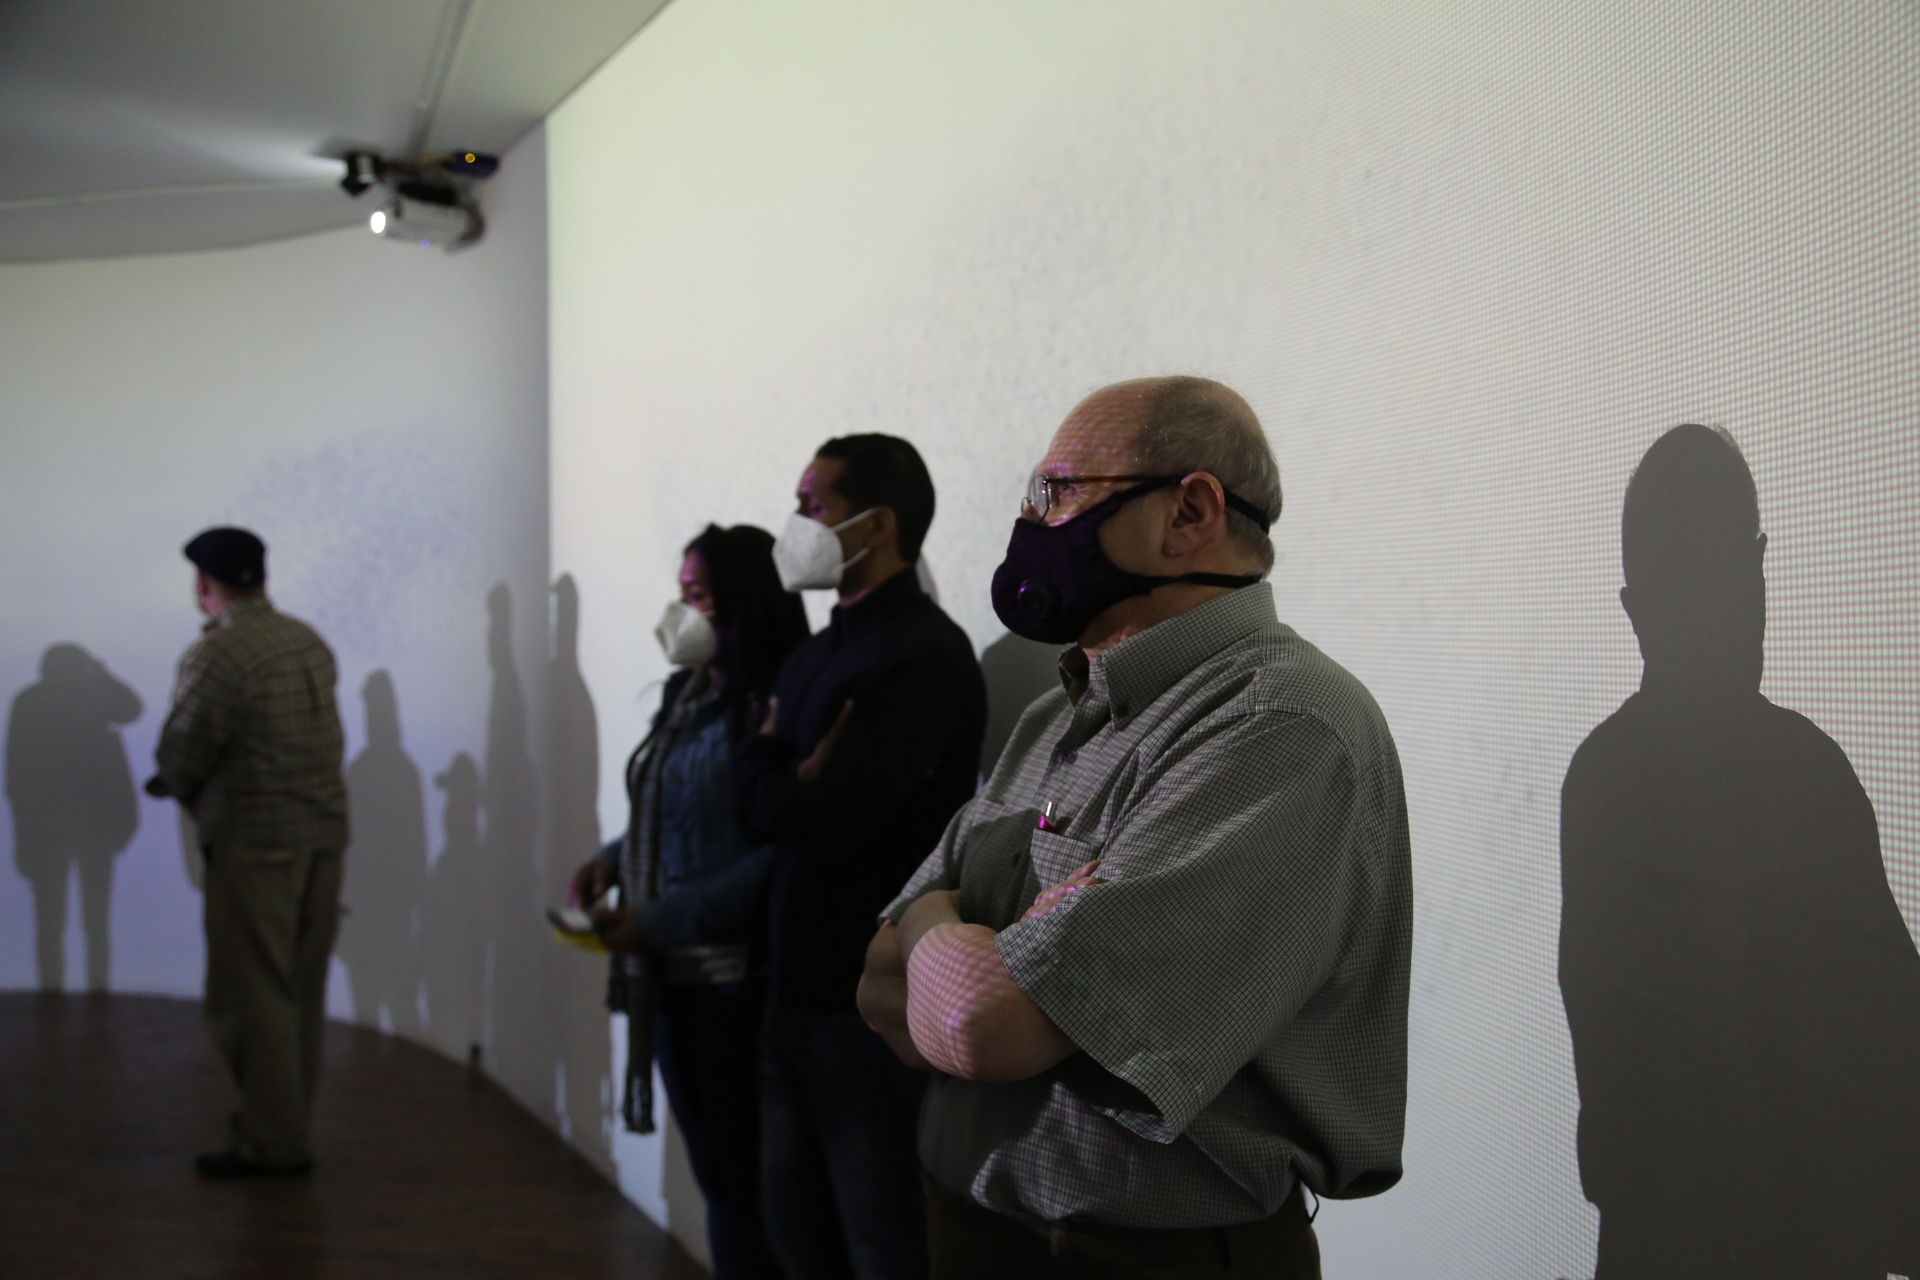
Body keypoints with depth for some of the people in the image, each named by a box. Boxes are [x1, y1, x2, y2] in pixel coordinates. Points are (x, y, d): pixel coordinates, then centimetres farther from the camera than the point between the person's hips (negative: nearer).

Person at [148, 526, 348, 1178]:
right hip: (325, 832, 7)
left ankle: (272, 1141, 6)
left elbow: (179, 757, -13)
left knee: (252, 994, 1)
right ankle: (289, 1116, 27)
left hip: (253, 843, -7)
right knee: (301, 989, 15)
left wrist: (183, 789, 12)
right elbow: (331, 738, 9)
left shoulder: (216, 655, -16)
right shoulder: (310, 642, 6)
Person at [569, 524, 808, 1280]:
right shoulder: (689, 695, 10)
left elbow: (774, 861, -23)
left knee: (742, 1181, 4)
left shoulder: (771, 711, -18)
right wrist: (614, 860, 3)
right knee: (713, 1169, 19)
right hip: (675, 976, 8)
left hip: (734, 983, -8)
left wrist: (658, 922, -21)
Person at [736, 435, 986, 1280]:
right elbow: (755, 802, 8)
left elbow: (825, 821, -22)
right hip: (796, 994, 9)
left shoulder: (924, 658, -16)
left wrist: (773, 783, -3)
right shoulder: (813, 656, 13)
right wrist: (796, 777, -11)